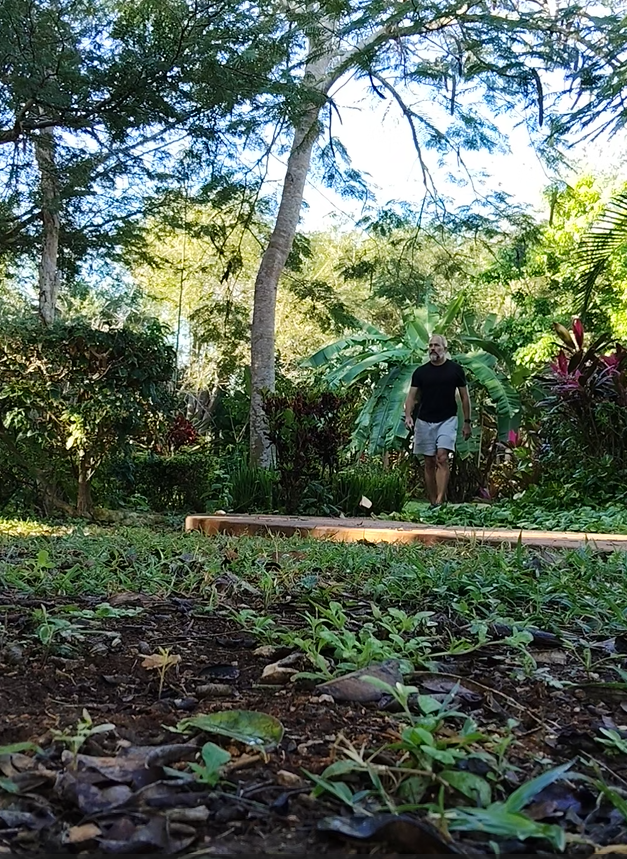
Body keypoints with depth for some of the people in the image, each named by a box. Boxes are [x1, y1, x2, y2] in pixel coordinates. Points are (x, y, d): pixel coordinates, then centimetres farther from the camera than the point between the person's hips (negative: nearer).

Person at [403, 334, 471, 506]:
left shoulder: (455, 369, 2)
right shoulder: (420, 371, 6)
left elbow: (464, 397, 7)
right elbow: (412, 396, 3)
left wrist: (467, 422, 4)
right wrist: (408, 416, -14)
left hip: (447, 420, -3)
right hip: (424, 421, 3)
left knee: (442, 458, -17)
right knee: (429, 462, 5)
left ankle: (440, 500, -22)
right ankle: (432, 502, 12)